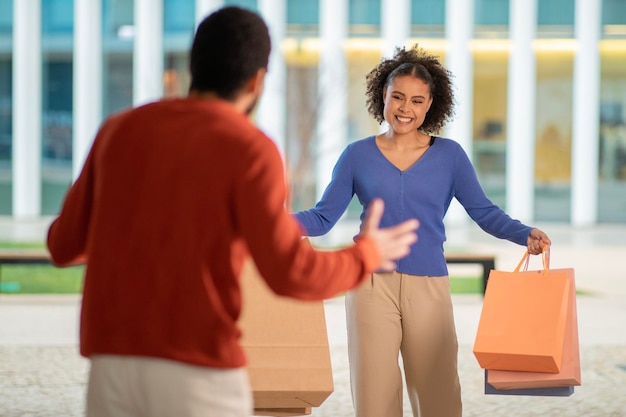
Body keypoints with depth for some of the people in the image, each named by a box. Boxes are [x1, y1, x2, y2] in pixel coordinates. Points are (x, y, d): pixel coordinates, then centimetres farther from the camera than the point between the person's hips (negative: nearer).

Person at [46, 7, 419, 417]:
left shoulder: (119, 130, 8)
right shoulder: (250, 150, -8)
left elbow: (66, 246, 15)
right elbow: (290, 275, -15)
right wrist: (366, 254, 5)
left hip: (114, 367, 5)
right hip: (199, 376, -5)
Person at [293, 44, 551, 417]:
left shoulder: (449, 155, 4)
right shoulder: (357, 156, 3)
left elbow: (484, 211, 2)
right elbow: (323, 218, 2)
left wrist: (524, 234, -15)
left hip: (429, 288, 0)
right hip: (372, 286, 0)